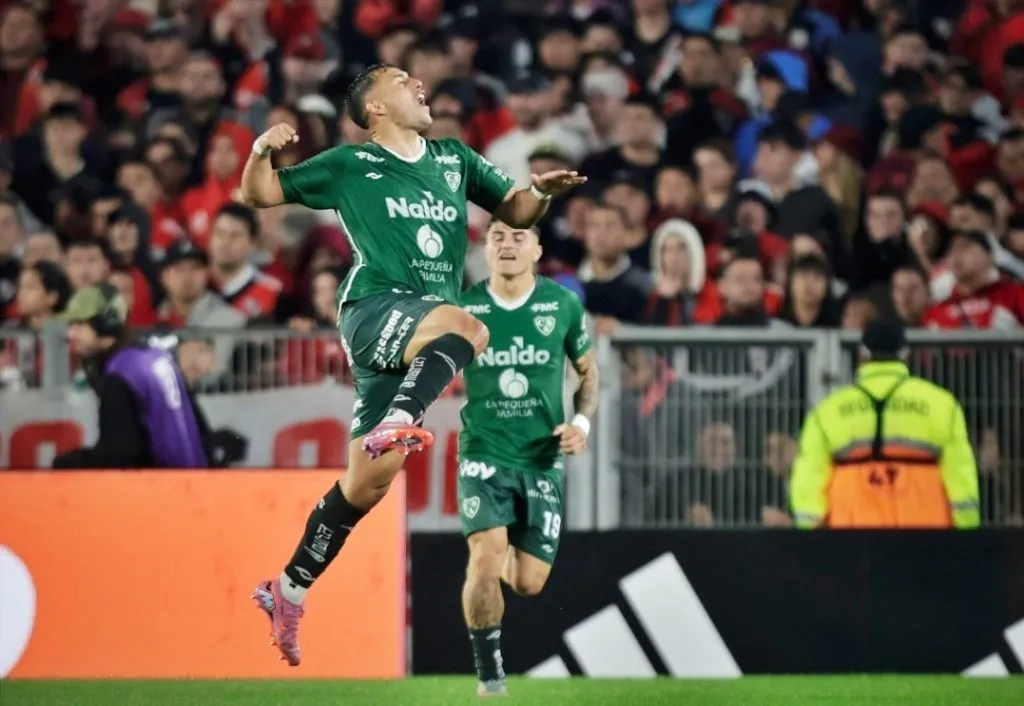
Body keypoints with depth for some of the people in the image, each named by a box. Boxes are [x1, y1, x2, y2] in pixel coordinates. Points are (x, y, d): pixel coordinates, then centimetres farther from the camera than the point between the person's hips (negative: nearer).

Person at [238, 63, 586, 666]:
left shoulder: (454, 159, 19)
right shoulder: (351, 165, 7)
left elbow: (516, 211, 24)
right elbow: (261, 194, 10)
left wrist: (542, 194, 1)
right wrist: (261, 153, -12)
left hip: (425, 335, 5)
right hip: (374, 312, -5)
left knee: (369, 482, 1)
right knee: (466, 327, -36)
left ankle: (289, 592, 11)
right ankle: (399, 422, -51)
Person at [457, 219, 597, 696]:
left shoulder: (563, 305, -1)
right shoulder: (462, 308, -4)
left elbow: (588, 371, 13)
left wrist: (582, 422, -5)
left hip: (543, 457, 2)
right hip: (484, 453, -2)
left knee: (529, 583, -1)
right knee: (485, 559, -23)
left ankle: (507, 557, 38)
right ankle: (489, 675, -6)